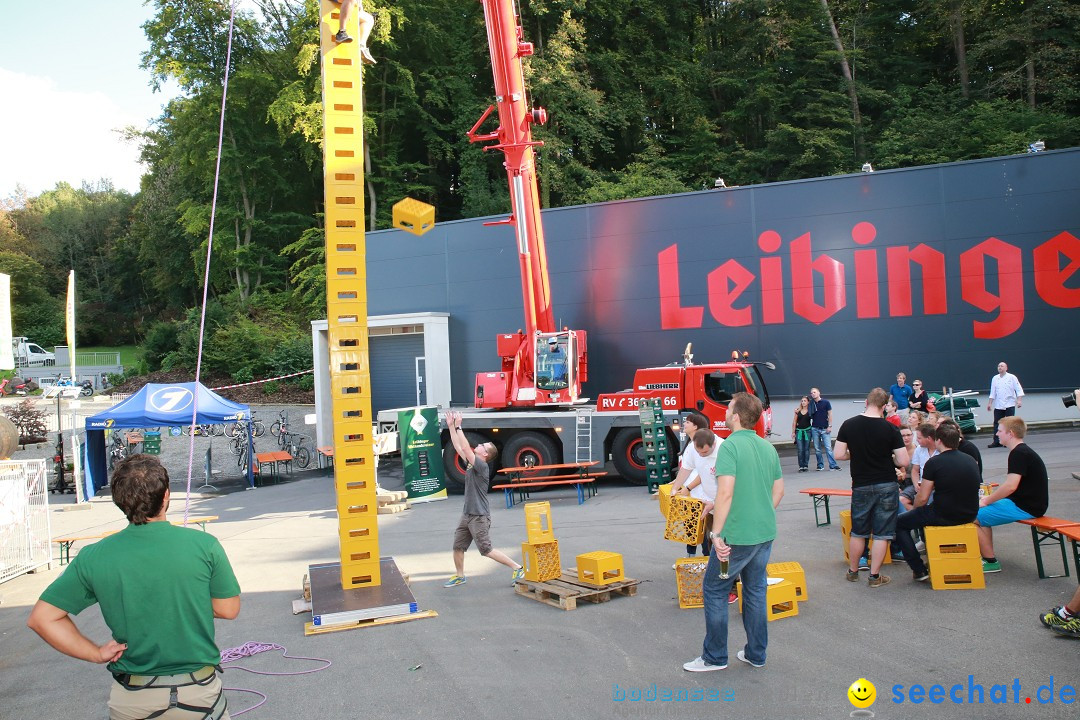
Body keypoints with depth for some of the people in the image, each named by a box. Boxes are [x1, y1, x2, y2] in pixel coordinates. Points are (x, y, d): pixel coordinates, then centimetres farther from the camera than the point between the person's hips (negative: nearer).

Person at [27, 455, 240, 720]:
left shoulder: (93, 558, -9)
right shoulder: (204, 545, -15)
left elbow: (42, 618, -4)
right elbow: (228, 609, -6)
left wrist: (97, 653, 0)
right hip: (199, 691, -1)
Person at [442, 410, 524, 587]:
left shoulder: (482, 466, -17)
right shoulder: (471, 463, 8)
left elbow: (466, 448, -24)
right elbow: (458, 447, 12)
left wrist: (458, 427, -19)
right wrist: (451, 426, 8)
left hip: (479, 517, -9)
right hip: (467, 514, 9)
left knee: (486, 549, -5)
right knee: (458, 546, 11)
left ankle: (517, 568, 2)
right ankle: (459, 576, 27)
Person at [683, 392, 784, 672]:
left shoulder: (730, 446, -17)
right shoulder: (768, 448, 7)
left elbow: (726, 493, -25)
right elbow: (778, 490, 15)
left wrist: (716, 533, -22)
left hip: (736, 535, -7)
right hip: (765, 533, 8)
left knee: (714, 590, 6)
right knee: (756, 591, 17)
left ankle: (715, 657, 13)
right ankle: (756, 654, 26)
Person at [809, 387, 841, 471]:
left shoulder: (826, 402, 1)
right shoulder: (811, 404, 8)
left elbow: (830, 414, 0)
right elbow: (809, 415, 17)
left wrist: (830, 426, -6)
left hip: (825, 429, -3)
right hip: (815, 429, 3)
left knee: (828, 447, -8)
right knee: (817, 449, 5)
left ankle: (833, 465, -7)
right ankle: (820, 465, 12)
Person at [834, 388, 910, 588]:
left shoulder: (849, 425, -6)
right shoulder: (890, 429, -11)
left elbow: (839, 454, -6)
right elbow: (904, 461, -11)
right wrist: (888, 458, 9)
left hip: (861, 486, 2)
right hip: (886, 486, -2)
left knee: (858, 532, 15)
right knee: (881, 534, 6)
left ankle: (853, 571, 27)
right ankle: (875, 576, 10)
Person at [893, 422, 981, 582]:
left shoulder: (934, 462, -13)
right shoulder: (971, 461, 6)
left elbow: (922, 499, -12)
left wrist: (914, 507, 11)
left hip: (944, 515, -7)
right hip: (969, 515, 7)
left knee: (899, 523, 11)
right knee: (926, 513, 36)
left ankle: (919, 571, 5)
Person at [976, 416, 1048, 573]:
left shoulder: (1019, 454, -18)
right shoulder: (1022, 451, 15)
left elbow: (1011, 486, -27)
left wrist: (986, 501, -15)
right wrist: (989, 497, 11)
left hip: (1025, 507, -11)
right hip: (1022, 502, 11)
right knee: (982, 512, 20)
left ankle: (991, 562, -3)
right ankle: (988, 556, 16)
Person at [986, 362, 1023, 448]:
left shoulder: (1012, 377, -2)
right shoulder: (995, 378, 9)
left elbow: (1019, 390, -6)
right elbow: (992, 392, 12)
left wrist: (1019, 400, -17)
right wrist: (989, 403, 8)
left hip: (1009, 405, -3)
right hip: (998, 405, 3)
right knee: (997, 423, 2)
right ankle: (996, 442, 8)